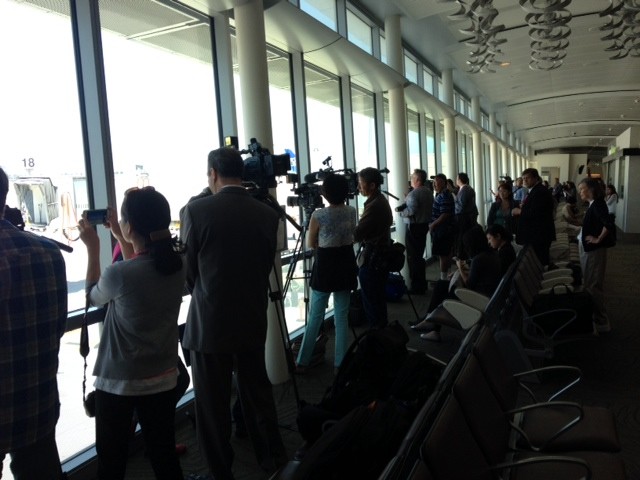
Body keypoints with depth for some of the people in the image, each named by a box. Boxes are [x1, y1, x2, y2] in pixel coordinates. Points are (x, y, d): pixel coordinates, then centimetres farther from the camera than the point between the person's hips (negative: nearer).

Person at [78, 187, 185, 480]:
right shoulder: (177, 264, -7)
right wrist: (119, 238, 15)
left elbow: (93, 297, 1)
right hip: (163, 379, 5)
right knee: (165, 456, 15)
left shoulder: (118, 273, -22)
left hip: (118, 383, -4)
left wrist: (93, 249, 7)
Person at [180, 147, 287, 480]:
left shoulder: (197, 210, -11)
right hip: (253, 320, 4)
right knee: (258, 392, 19)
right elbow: (267, 266, 5)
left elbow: (186, 271, -4)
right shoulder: (267, 214, -1)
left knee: (212, 403, 10)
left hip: (209, 322, -4)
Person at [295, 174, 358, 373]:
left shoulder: (319, 215, -14)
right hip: (346, 264, 4)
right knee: (342, 317, 9)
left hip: (325, 266, -3)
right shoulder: (351, 212, -1)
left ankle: (302, 361, 13)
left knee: (315, 316, 6)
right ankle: (340, 362, 14)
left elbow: (311, 244, 0)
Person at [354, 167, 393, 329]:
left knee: (371, 300, -1)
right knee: (378, 298, 18)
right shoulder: (381, 201, 10)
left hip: (372, 260, -10)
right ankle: (381, 329, 29)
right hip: (380, 256, 10)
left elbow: (357, 235, -22)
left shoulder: (374, 205, -21)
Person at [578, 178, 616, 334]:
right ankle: (592, 316, 28)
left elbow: (609, 225, -30)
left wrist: (598, 239, -19)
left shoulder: (597, 204, -17)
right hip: (587, 249, 10)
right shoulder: (592, 205, 11)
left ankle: (601, 322, 6)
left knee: (593, 285, -3)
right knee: (589, 284, 17)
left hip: (594, 250, -10)